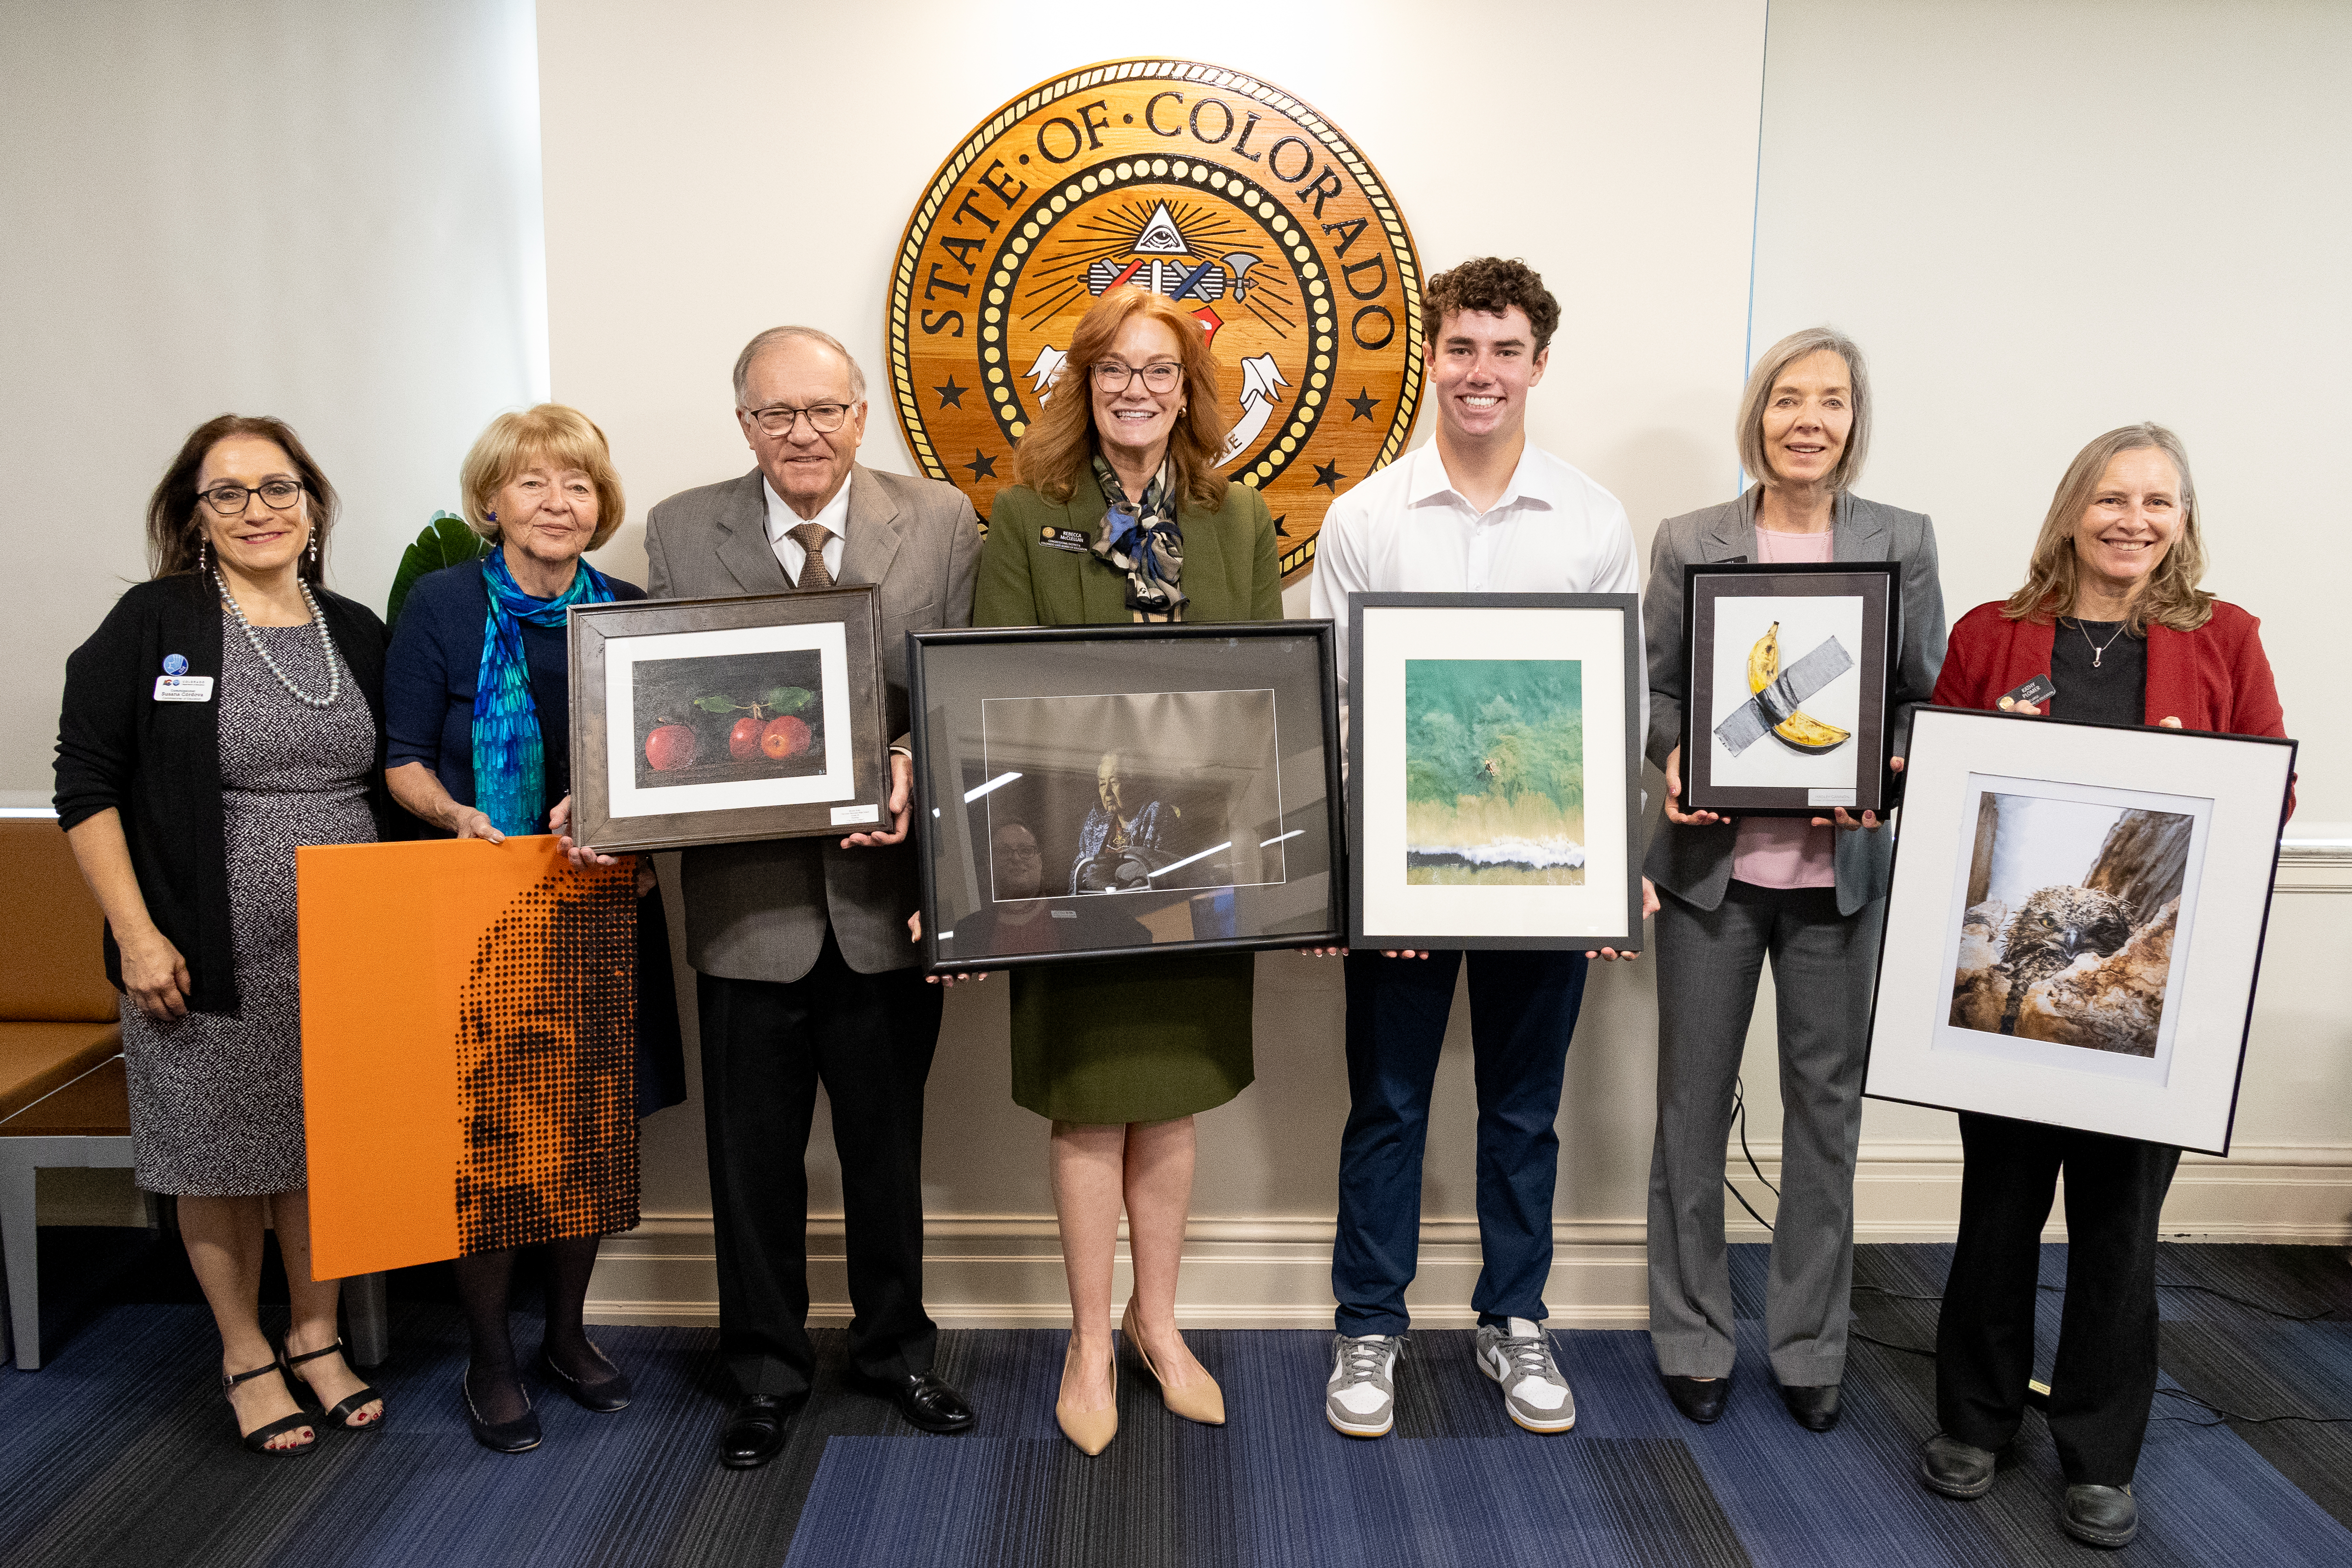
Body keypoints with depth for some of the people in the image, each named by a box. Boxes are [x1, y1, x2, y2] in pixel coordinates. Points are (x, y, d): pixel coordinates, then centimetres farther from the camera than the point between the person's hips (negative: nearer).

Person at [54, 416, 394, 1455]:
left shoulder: (357, 634, 7)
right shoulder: (151, 623, -4)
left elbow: (393, 784, 13)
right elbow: (86, 785, -6)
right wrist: (136, 932, -12)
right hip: (208, 966, -3)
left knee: (327, 1152, 13)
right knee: (221, 1160, 10)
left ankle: (316, 1339, 32)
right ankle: (245, 1356, 29)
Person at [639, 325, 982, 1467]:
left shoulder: (942, 521, 1)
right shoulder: (679, 531, 4)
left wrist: (916, 764, -20)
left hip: (886, 889, 0)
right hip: (747, 896, 1)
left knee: (887, 1145, 16)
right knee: (754, 1154, 13)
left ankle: (894, 1348, 38)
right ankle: (766, 1371, 33)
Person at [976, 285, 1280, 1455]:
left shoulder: (1240, 520, 7)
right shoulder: (1025, 518, -2)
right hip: (1076, 853, -2)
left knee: (1171, 1102, 14)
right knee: (1088, 1109, 8)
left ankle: (1157, 1320, 33)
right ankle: (1090, 1341, 27)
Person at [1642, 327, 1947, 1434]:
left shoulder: (1902, 542, 4)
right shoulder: (1689, 541, 3)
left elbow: (1926, 695, 5)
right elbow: (1655, 688, 5)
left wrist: (1881, 775, -14)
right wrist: (1676, 757, -16)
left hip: (1841, 864, 1)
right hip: (1713, 858, 0)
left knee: (1827, 1102, 10)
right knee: (1694, 1100, 8)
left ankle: (1810, 1343, 27)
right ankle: (1693, 1337, 24)